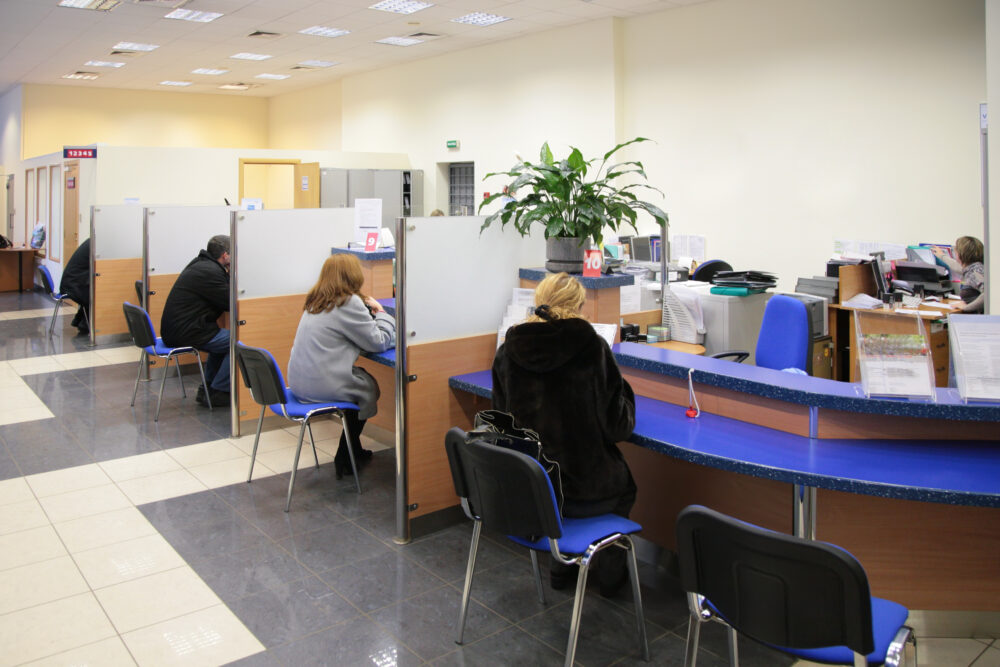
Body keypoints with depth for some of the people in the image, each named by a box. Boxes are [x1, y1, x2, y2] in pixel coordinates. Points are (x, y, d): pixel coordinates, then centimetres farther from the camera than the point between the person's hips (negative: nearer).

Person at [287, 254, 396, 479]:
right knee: (370, 389, 13)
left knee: (360, 379, 23)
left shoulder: (316, 301, 11)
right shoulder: (349, 303, -15)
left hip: (299, 382, 8)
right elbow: (379, 342, -10)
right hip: (321, 384, -8)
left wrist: (369, 311, 9)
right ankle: (345, 459, 24)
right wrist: (381, 313, 6)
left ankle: (354, 450, 32)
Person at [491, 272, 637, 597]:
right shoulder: (592, 347, -16)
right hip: (585, 493, -3)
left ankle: (561, 569, 42)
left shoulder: (506, 352, -6)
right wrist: (624, 392, 8)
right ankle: (611, 574, 44)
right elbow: (618, 426, -11)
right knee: (623, 484, 32)